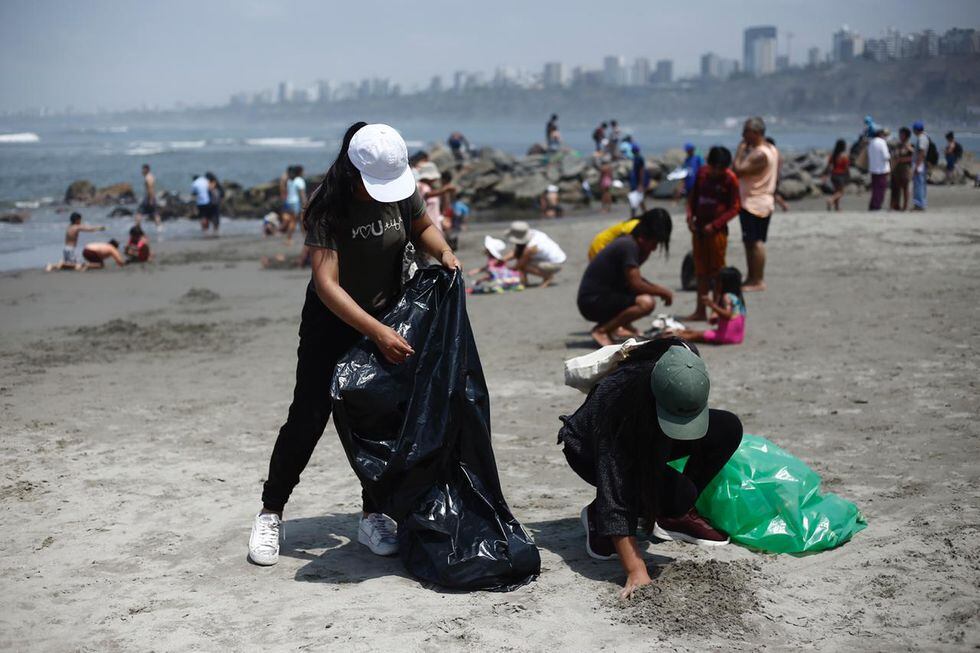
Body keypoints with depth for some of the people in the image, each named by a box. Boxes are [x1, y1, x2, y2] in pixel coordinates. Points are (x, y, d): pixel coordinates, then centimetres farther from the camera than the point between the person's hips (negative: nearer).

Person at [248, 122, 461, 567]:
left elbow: (422, 227, 10)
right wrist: (378, 333, -40)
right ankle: (271, 514, 10)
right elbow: (326, 283, -32)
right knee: (308, 417, -5)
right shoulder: (326, 207, -26)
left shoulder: (402, 188, -11)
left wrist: (442, 251, -13)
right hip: (332, 319, -4)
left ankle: (372, 517, 18)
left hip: (389, 313, 4)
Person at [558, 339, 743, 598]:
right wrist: (636, 570, -45)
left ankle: (675, 517, -1)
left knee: (728, 429, -16)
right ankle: (596, 514, -4)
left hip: (647, 439, 6)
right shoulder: (615, 402, -43)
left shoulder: (686, 362, -29)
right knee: (678, 494, -30)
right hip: (590, 450, -6)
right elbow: (615, 493, -42)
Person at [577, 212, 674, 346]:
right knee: (646, 302, -27)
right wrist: (663, 292, -9)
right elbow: (636, 285, -22)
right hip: (592, 302, -10)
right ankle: (601, 330, -14)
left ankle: (618, 326, 11)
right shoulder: (629, 246, -17)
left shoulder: (629, 242, 12)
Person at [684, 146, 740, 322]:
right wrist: (690, 216, -1)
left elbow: (734, 208, -8)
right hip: (699, 228, 5)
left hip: (717, 230, -5)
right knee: (701, 271, 10)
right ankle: (700, 311, 17)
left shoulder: (730, 179, -8)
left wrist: (714, 225, -15)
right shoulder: (702, 173, 6)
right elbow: (693, 197, 15)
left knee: (717, 271, 0)